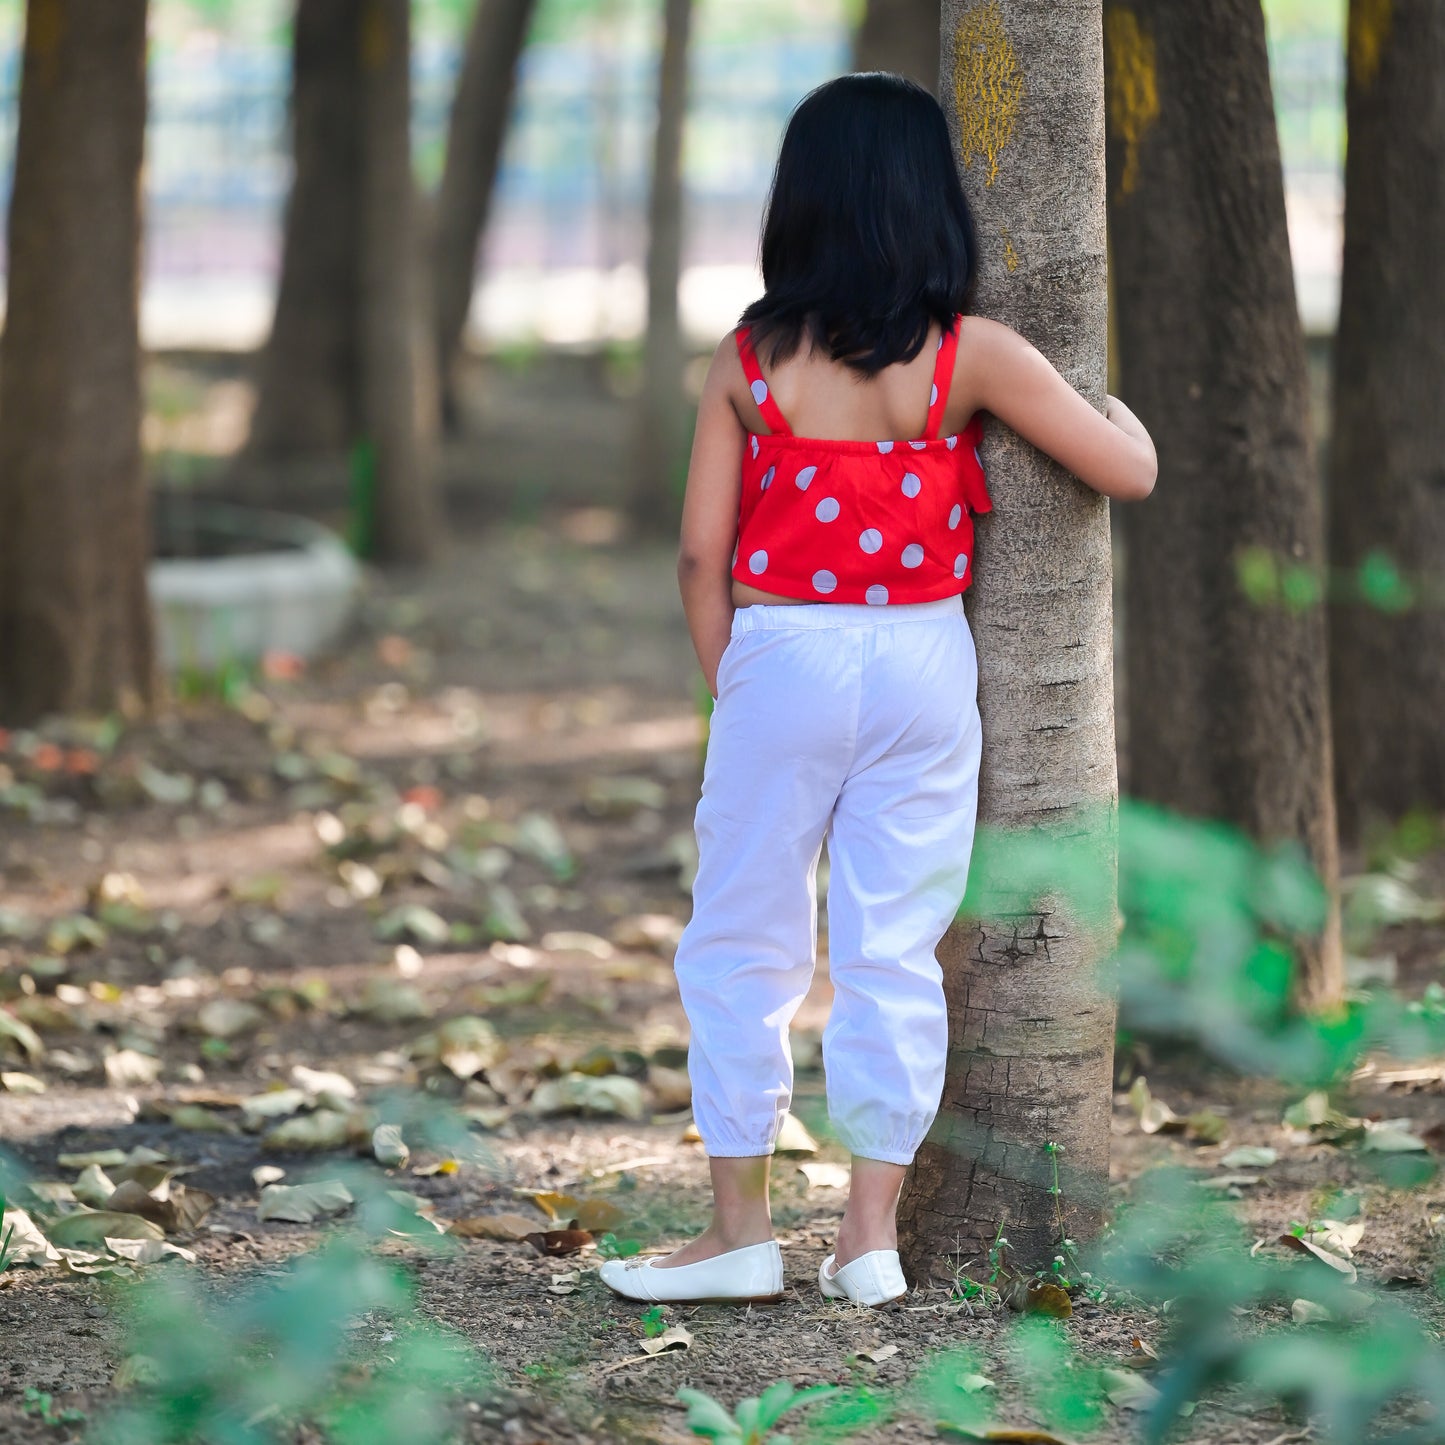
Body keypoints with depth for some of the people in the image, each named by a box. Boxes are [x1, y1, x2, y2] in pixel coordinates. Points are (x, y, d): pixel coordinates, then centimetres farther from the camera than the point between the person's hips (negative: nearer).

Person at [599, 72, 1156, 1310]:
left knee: (740, 949, 10)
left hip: (781, 661, 0)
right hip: (923, 664, 1)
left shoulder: (751, 358, -5)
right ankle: (872, 1235, 12)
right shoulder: (972, 357, -7)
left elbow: (702, 553, -4)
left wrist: (731, 686, 9)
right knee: (895, 953, 9)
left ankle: (742, 1230, 13)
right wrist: (1116, 404, 17)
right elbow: (1130, 474, -4)